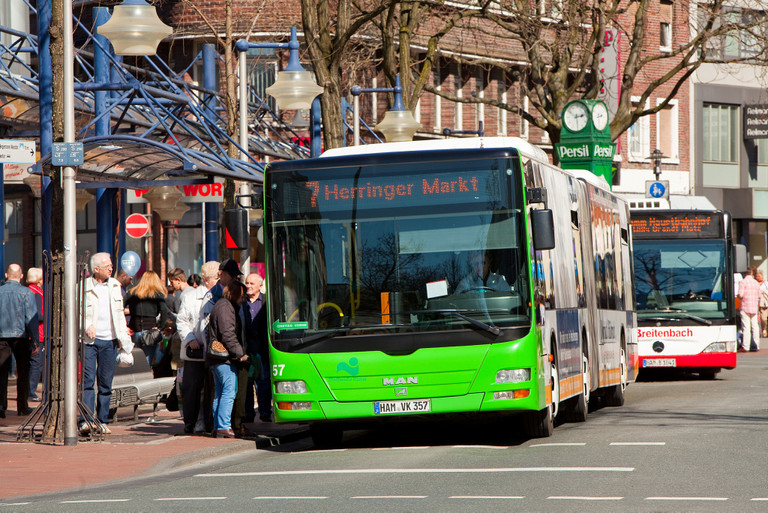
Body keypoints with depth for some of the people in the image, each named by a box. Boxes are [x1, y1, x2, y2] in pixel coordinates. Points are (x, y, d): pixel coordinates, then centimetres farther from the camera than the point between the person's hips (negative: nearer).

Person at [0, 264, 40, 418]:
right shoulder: (26, 293, -5)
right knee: (23, 372, 9)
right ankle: (22, 406, 13)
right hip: (21, 336, -1)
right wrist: (35, 341, -4)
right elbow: (32, 318, -8)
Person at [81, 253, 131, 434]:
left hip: (109, 341, 5)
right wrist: (87, 325, -19)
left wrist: (123, 337, 12)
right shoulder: (84, 286, -4)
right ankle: (86, 420, -17)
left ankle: (103, 421, 13)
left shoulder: (115, 285, 13)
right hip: (90, 339, -5)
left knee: (106, 383, 6)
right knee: (88, 380, -12)